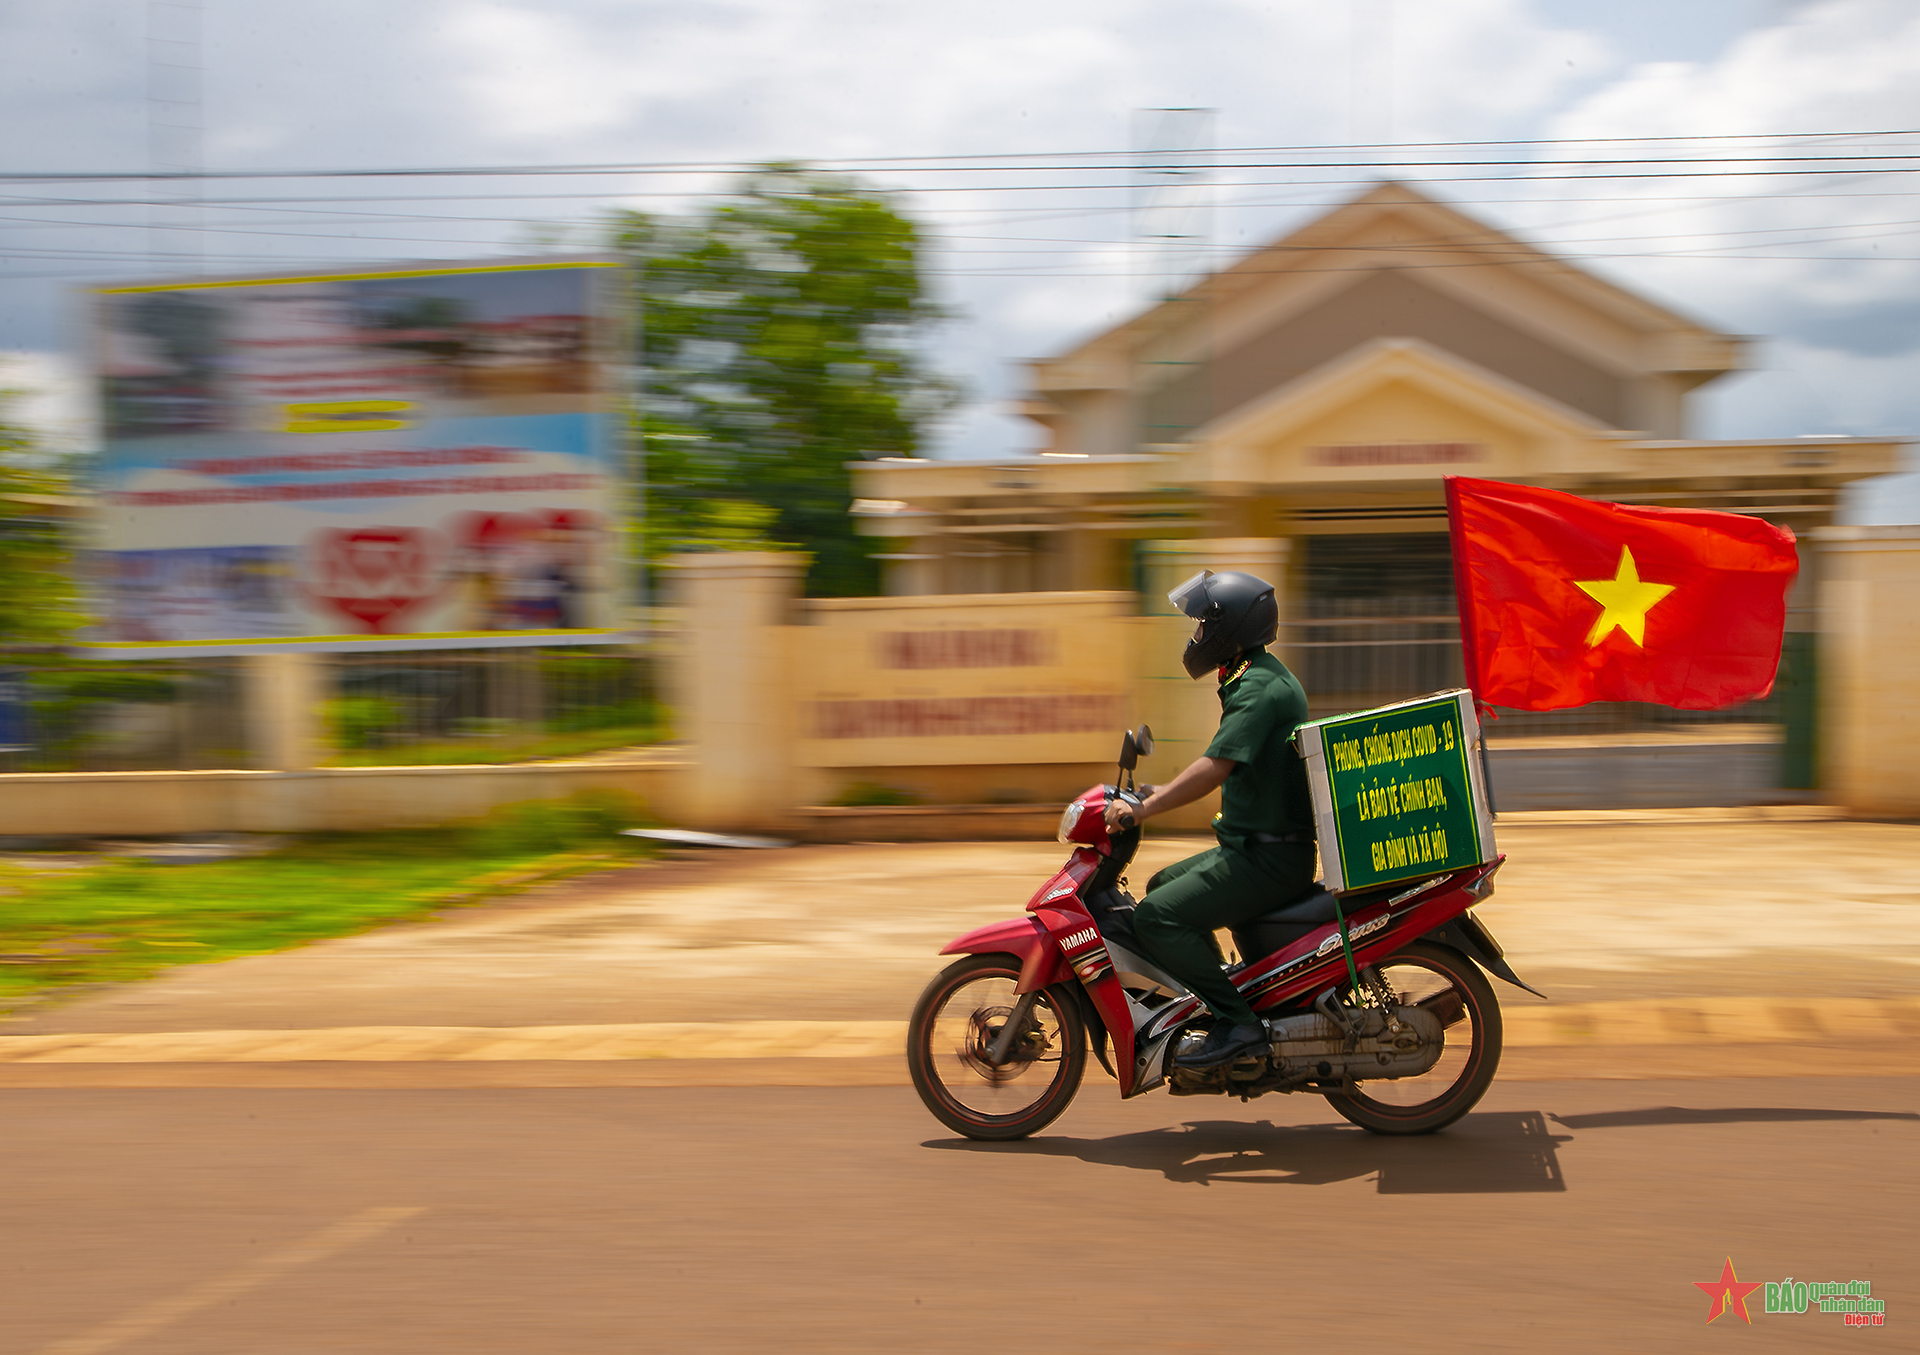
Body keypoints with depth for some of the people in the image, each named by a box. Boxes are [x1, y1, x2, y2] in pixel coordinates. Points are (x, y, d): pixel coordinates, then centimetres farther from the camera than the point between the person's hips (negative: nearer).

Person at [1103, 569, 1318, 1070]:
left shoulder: (1258, 688, -18)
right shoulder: (1260, 677, 16)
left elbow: (1216, 766, -28)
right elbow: (1223, 768, 25)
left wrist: (1143, 809, -26)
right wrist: (1165, 793, 22)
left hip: (1268, 857, -11)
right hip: (1254, 846, 11)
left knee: (1157, 916, -18)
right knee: (1162, 886, 24)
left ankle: (1237, 1024, -19)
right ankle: (1224, 991, 24)